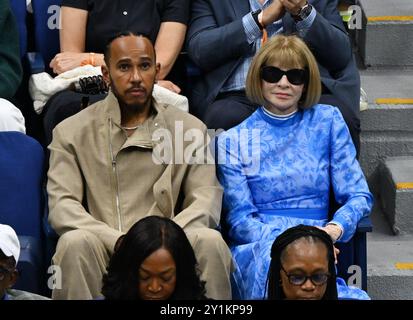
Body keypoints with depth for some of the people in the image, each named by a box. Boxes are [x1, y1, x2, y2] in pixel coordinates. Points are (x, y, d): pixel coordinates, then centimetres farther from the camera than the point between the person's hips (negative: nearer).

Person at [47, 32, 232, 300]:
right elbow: (61, 205, -3)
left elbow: (207, 201, 3)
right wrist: (119, 242, -20)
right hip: (105, 252, -1)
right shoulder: (71, 132, 9)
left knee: (210, 241, -29)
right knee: (76, 242, -33)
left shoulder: (190, 128, 12)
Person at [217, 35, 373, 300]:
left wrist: (333, 230, -14)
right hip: (256, 245, 0)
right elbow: (239, 219, 3)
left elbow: (359, 196, 8)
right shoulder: (233, 141, 10)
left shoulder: (328, 121, 13)